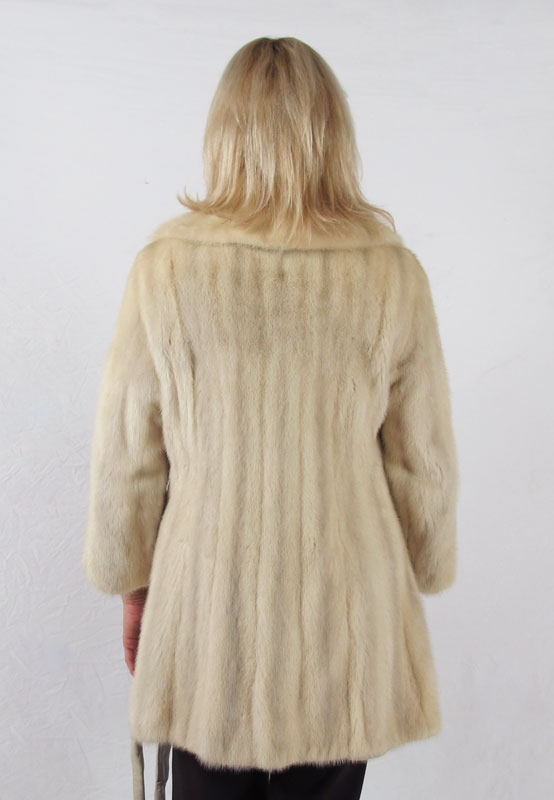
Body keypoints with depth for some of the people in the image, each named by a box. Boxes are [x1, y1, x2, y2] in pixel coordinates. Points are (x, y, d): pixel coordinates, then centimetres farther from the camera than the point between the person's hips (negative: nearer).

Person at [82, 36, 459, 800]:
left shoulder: (165, 266, -11)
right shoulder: (393, 274, -9)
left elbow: (125, 456, -4)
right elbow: (426, 462, -3)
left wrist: (133, 584, 11)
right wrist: (419, 580, 14)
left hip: (206, 602, 0)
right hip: (345, 610, 1)